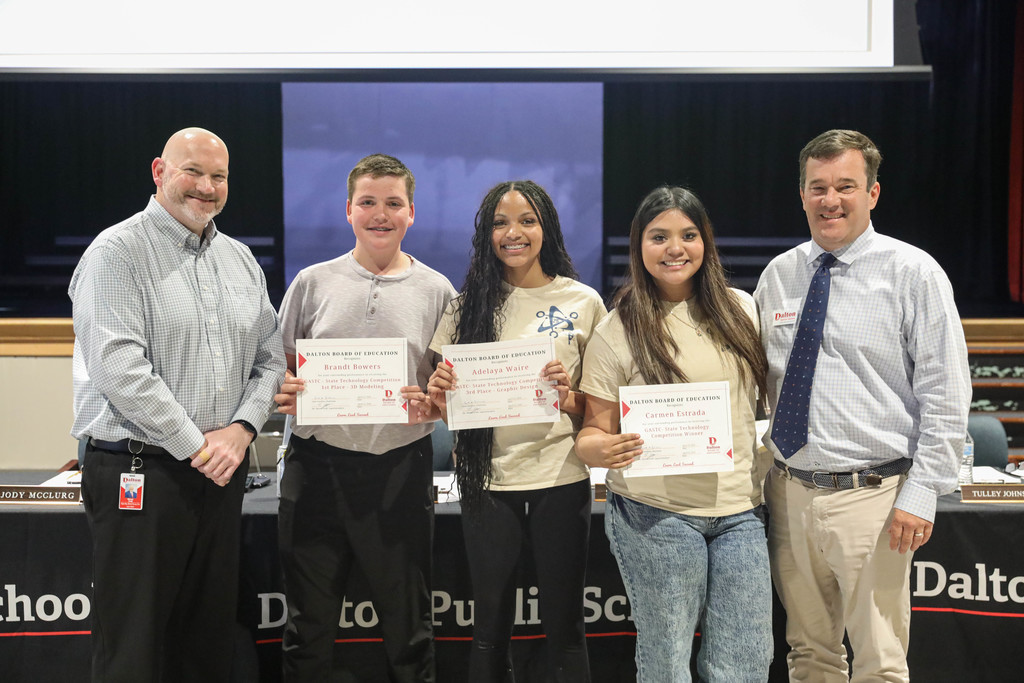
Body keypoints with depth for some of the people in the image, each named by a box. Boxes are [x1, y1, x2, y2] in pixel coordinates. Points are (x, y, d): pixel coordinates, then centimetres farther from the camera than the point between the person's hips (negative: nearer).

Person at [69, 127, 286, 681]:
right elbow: (120, 369, -17)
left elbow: (270, 358, 14)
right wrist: (196, 446, -15)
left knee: (210, 637, 14)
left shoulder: (240, 259, 13)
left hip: (222, 470, 6)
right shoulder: (117, 253, -7)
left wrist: (242, 428, -4)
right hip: (139, 474, -6)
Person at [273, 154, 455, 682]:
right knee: (308, 624, 12)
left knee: (408, 627, 10)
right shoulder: (312, 282, 6)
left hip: (401, 469, -1)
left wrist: (431, 405, -13)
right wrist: (286, 392, -10)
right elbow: (282, 367, 11)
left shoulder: (436, 291, 5)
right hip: (317, 465, 1)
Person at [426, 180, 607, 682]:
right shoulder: (469, 305, 5)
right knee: (490, 625, 10)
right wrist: (440, 398, -13)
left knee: (564, 625, 6)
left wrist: (568, 396, -17)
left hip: (560, 478, -1)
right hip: (488, 477, 1)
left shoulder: (583, 301, 1)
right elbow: (451, 403, 9)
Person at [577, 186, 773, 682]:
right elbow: (594, 431, -1)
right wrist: (604, 449, -22)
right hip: (657, 515, -3)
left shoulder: (740, 309, 7)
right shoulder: (617, 331, -2)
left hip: (740, 510, 3)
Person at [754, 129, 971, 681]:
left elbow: (945, 396, -7)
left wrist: (920, 494, -12)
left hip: (871, 495, -4)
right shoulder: (778, 274, 7)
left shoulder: (913, 273, -6)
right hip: (788, 490, 4)